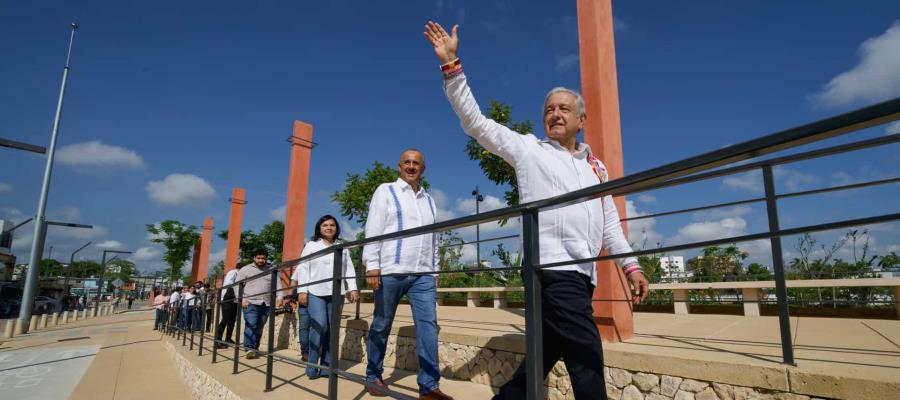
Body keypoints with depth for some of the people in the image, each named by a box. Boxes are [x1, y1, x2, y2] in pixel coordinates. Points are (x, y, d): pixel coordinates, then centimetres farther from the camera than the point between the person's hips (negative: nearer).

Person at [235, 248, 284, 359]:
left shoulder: (271, 269, 12)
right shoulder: (245, 269, 6)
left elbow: (278, 284, 9)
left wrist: (279, 296, -6)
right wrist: (242, 299, -9)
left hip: (266, 304, 3)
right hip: (250, 303, -3)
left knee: (259, 328, 6)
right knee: (250, 326, -14)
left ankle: (255, 348, 14)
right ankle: (249, 349, -16)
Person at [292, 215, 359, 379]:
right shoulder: (311, 245, 8)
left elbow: (349, 269, 11)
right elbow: (303, 268, 3)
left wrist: (353, 288, 1)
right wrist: (302, 290, -6)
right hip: (315, 293, -3)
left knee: (332, 329, 3)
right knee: (319, 325, -18)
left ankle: (326, 367, 11)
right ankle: (312, 367, -7)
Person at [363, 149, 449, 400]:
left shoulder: (428, 199, 19)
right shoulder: (386, 191, 5)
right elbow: (373, 230, -4)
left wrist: (434, 271, 16)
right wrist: (371, 265, -13)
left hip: (422, 274, 4)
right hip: (391, 271, -4)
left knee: (428, 323, -7)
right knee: (381, 325, 6)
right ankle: (373, 376, 23)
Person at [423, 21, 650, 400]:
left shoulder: (595, 166, 22)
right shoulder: (528, 148, 6)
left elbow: (609, 221, 25)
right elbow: (475, 122, 1)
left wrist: (630, 265, 18)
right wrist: (451, 65, -5)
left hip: (581, 273, 7)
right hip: (552, 268, -6)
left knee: (544, 357, 12)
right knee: (587, 359, -12)